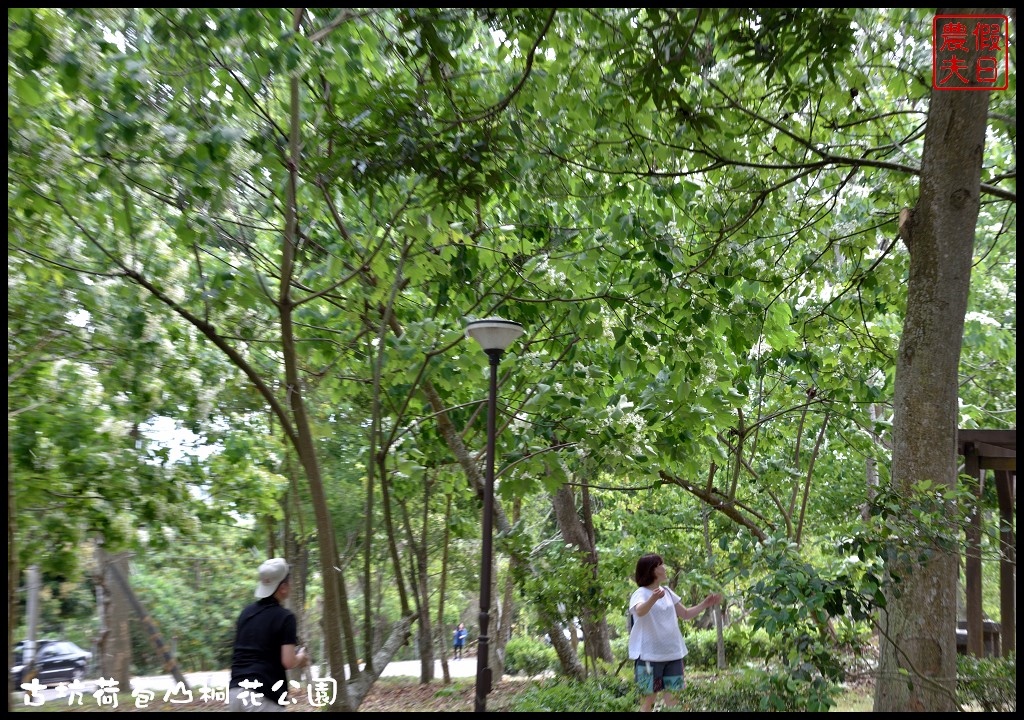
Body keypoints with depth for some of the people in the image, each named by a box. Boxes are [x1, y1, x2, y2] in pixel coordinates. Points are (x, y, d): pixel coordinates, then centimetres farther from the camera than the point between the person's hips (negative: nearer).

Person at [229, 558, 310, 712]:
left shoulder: (246, 612, 14)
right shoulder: (284, 616, -8)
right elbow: (288, 662, -13)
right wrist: (300, 657, 10)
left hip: (235, 691, 7)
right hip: (262, 695, -7)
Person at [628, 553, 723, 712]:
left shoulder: (667, 592, 11)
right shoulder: (641, 593, -10)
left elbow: (685, 614, 22)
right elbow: (640, 611, -33)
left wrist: (705, 604, 8)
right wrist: (653, 598, -54)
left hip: (673, 654, 6)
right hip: (650, 656, -6)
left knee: (673, 700, 5)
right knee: (649, 699, -1)